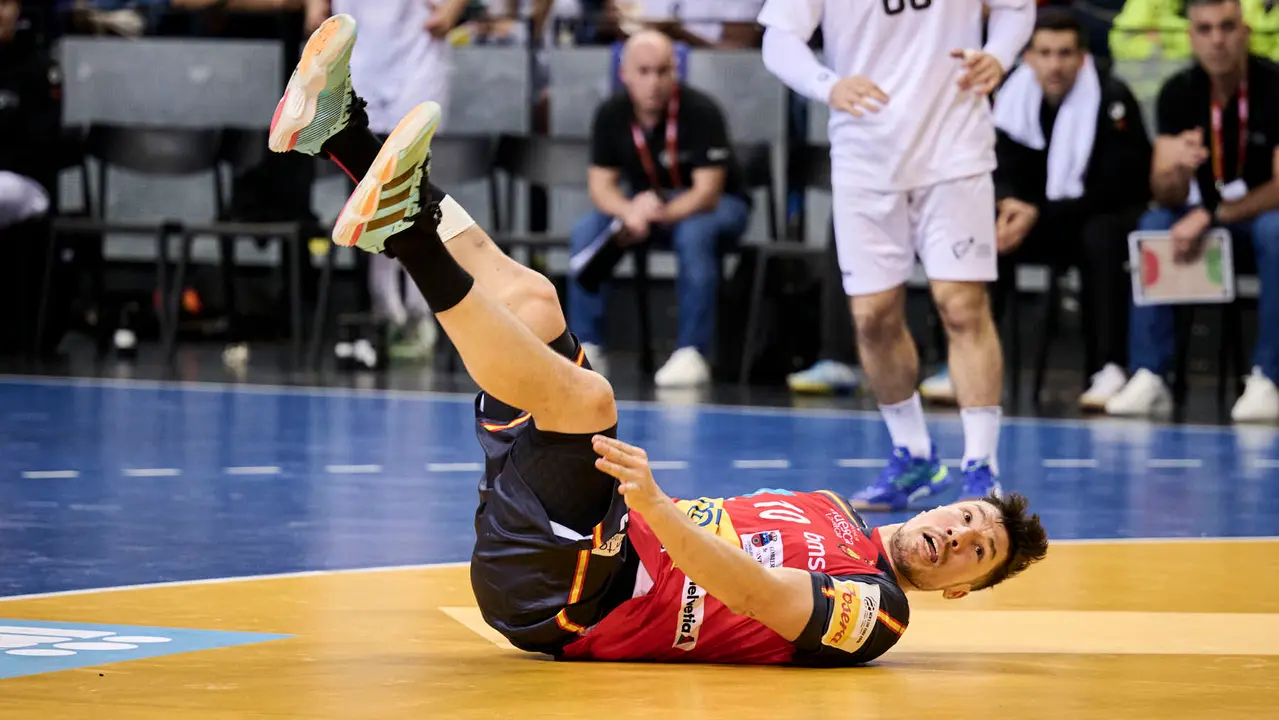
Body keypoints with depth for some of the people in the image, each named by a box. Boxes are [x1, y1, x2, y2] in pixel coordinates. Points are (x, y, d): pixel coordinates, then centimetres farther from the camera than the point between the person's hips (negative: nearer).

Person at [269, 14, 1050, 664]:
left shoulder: (874, 612, -4)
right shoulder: (833, 512, 23)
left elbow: (750, 593, -22)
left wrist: (654, 505, -36)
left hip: (552, 600, -8)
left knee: (586, 398, -32)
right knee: (529, 299, 7)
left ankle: (406, 235, -37)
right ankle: (341, 130, -2)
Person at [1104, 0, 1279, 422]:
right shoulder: (1179, 93, -7)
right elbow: (1164, 195, -11)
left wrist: (1209, 217, -27)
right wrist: (1180, 170, -35)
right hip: (1206, 213, 4)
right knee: (1151, 226, -25)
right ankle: (1148, 378, -27)